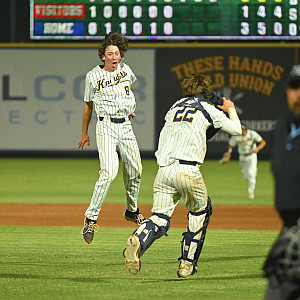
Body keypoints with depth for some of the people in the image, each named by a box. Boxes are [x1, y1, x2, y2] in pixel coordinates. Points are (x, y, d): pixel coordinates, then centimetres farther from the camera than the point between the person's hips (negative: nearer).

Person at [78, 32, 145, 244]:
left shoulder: (125, 70, 6)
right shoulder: (94, 76, -4)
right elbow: (88, 105, 7)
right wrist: (84, 133, 14)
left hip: (126, 126, 5)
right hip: (106, 128, -5)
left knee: (135, 171, 11)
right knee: (109, 172, -20)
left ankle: (132, 211, 34)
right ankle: (91, 218, -17)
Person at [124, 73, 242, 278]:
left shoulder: (176, 106, 23)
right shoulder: (208, 109, 11)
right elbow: (236, 130, 18)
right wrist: (230, 109, 39)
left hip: (163, 170, 4)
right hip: (188, 169, -4)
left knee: (160, 218, 0)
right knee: (200, 212, 19)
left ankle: (138, 240, -33)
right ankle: (188, 264, 15)